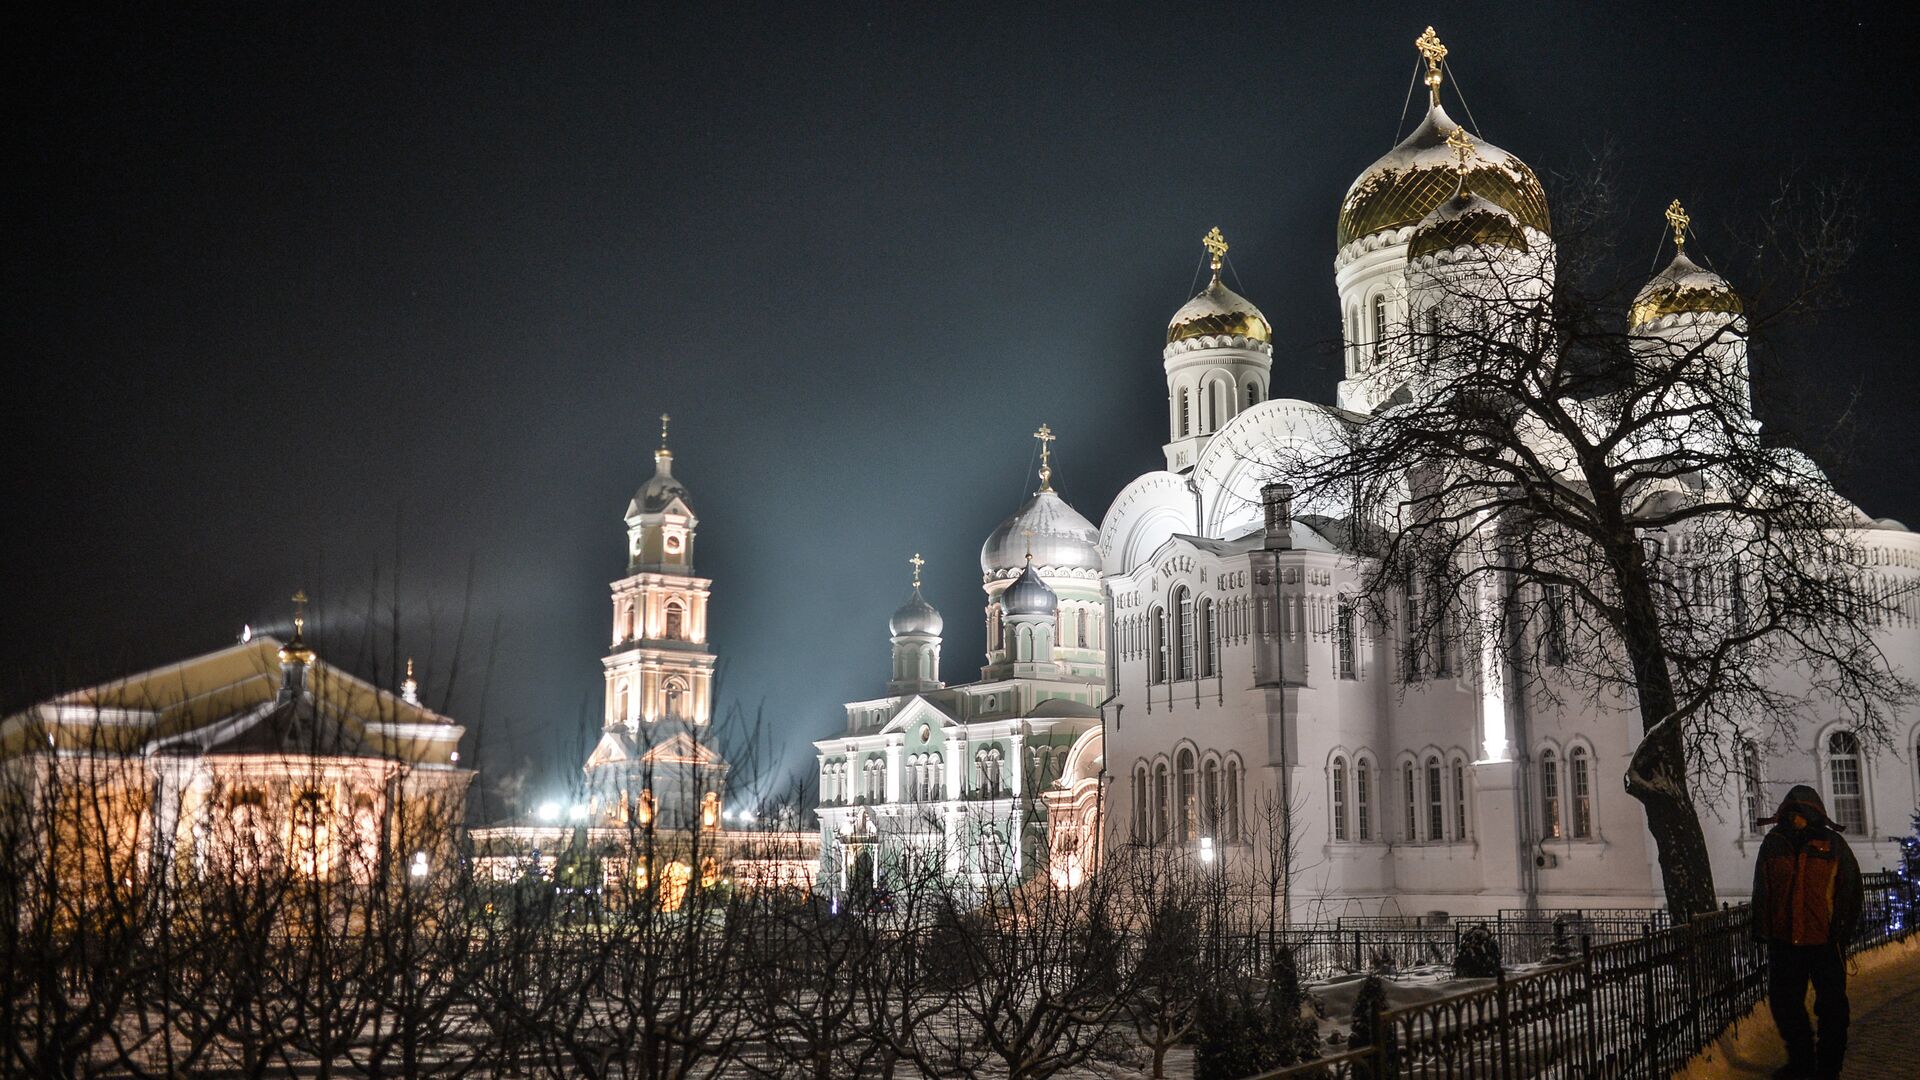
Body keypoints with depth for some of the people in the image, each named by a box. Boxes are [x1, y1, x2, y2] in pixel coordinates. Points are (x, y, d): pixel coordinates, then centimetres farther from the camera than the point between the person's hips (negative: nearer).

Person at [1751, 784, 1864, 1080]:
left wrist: (1844, 929, -8)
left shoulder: (1833, 844, -2)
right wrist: (1761, 930, 4)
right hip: (1784, 942, 2)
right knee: (1783, 1003, 10)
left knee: (1831, 1006, 8)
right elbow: (1761, 890, 8)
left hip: (1825, 943, -2)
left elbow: (1851, 889, 0)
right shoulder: (1773, 843, 3)